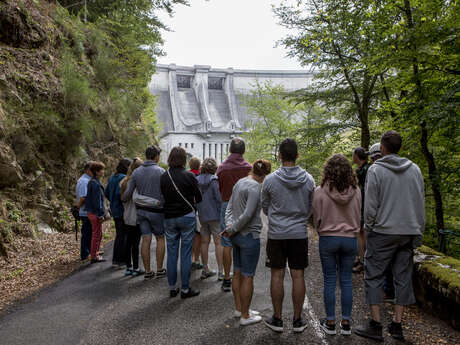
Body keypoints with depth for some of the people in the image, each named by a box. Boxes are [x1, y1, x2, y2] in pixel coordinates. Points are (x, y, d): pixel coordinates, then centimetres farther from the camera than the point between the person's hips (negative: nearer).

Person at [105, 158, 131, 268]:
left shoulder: (112, 177, 10)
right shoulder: (124, 178, -18)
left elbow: (106, 192, 14)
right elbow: (120, 193, -28)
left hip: (115, 210, 9)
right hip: (123, 210, -9)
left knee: (119, 234, 18)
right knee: (125, 235, 1)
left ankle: (115, 260, 24)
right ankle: (121, 260, 6)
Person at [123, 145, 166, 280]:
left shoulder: (136, 172, 2)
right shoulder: (160, 171, -11)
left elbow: (128, 193, 1)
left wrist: (123, 200, 20)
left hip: (141, 210, 4)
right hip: (156, 210, -4)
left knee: (146, 240, 7)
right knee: (160, 238, 10)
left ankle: (148, 271, 12)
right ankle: (160, 270, 13)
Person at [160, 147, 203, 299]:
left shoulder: (164, 177, -1)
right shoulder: (189, 176, -10)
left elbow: (162, 197, 3)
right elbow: (199, 198, -3)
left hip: (169, 218, 3)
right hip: (187, 217, -3)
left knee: (171, 253, 12)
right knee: (186, 253, 3)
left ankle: (172, 288, 19)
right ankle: (185, 289, 8)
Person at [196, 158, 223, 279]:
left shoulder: (197, 180, 3)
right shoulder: (213, 180, -13)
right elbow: (219, 198, -15)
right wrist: (222, 212, -3)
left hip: (202, 216, 6)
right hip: (214, 216, -6)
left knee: (204, 242, 12)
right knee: (218, 242, 1)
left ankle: (205, 270, 19)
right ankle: (221, 271, 4)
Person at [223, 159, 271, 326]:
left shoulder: (239, 183, 10)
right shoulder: (254, 187, -17)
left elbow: (229, 207, 9)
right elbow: (248, 214, -22)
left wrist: (230, 226, -3)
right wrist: (233, 229, -11)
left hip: (237, 236, 9)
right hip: (249, 236, -9)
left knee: (238, 273, 17)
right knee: (248, 276, 3)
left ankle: (239, 308, 32)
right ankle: (245, 316, 14)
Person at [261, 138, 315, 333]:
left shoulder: (270, 180, -9)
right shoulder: (308, 180, -4)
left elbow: (265, 208, 5)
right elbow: (311, 209, 8)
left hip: (276, 234, -1)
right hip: (300, 234, 2)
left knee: (277, 276, 7)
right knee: (298, 276, 8)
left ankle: (277, 319, 17)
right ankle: (298, 320, 18)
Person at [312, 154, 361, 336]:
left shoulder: (320, 191, -12)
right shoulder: (355, 191, -5)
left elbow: (317, 218, -3)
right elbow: (358, 216, 5)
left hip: (328, 238, -2)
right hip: (350, 238, 2)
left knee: (329, 281, 8)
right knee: (346, 281, 11)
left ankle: (330, 322, 17)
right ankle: (346, 323, 19)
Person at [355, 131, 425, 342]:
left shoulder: (376, 170, -8)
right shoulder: (414, 169, 7)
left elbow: (370, 205, -9)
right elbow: (421, 203, 9)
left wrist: (368, 228, 5)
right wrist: (418, 231, 15)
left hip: (383, 232, -5)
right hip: (409, 232, 5)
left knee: (374, 277, 4)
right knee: (403, 278, 11)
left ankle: (375, 325, 5)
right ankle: (397, 324, 15)